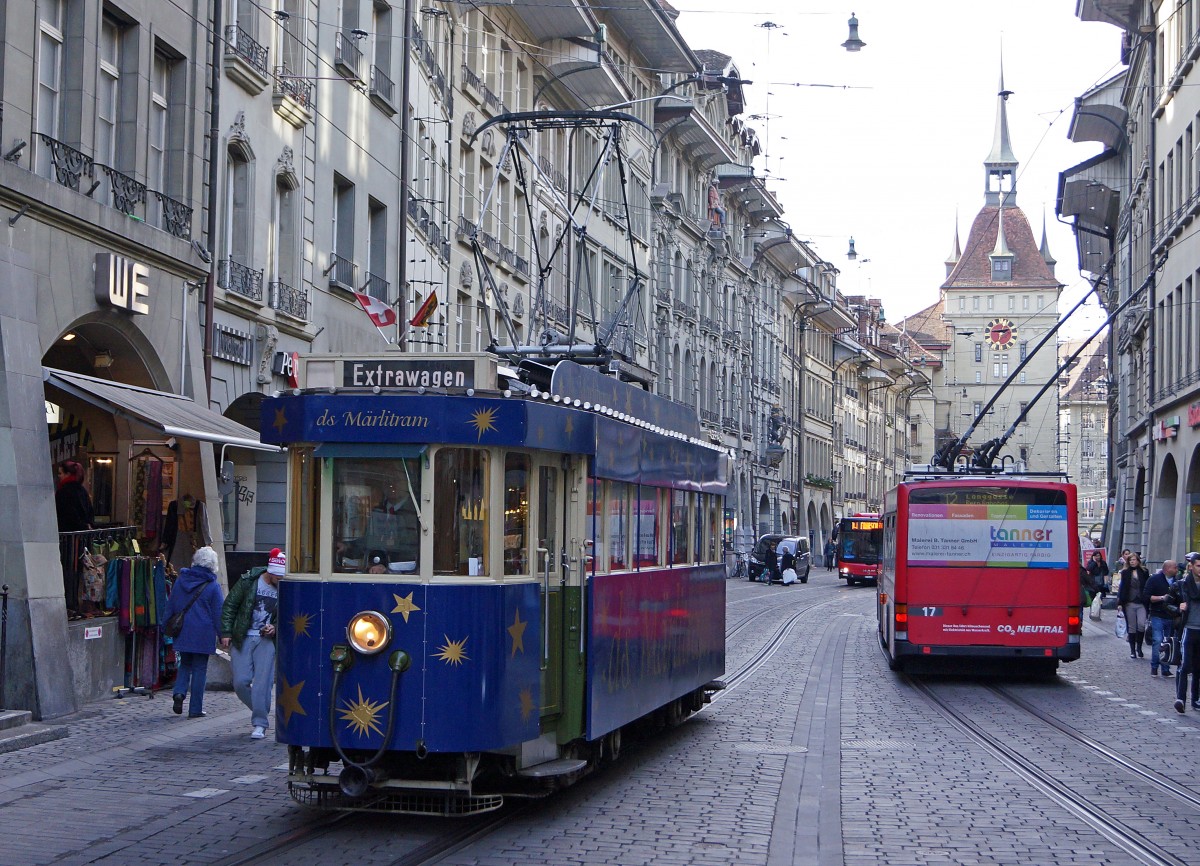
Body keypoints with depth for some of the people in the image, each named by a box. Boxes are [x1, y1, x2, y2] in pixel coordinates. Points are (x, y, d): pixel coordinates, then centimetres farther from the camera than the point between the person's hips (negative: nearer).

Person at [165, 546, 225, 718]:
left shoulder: (180, 581, 5)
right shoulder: (213, 586, -8)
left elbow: (170, 607, 11)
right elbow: (219, 613, -6)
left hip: (182, 632, 3)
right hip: (203, 634, -3)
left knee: (185, 664, 19)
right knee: (200, 669, 4)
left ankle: (179, 692, -6)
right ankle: (195, 709, 5)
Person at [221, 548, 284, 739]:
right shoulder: (248, 582, -4)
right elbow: (229, 606, 2)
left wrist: (275, 628, -7)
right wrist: (226, 632, -5)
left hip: (266, 640, 0)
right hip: (242, 639, 0)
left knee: (262, 683, -8)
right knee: (240, 682, -3)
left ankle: (260, 724, 0)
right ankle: (261, 711, 21)